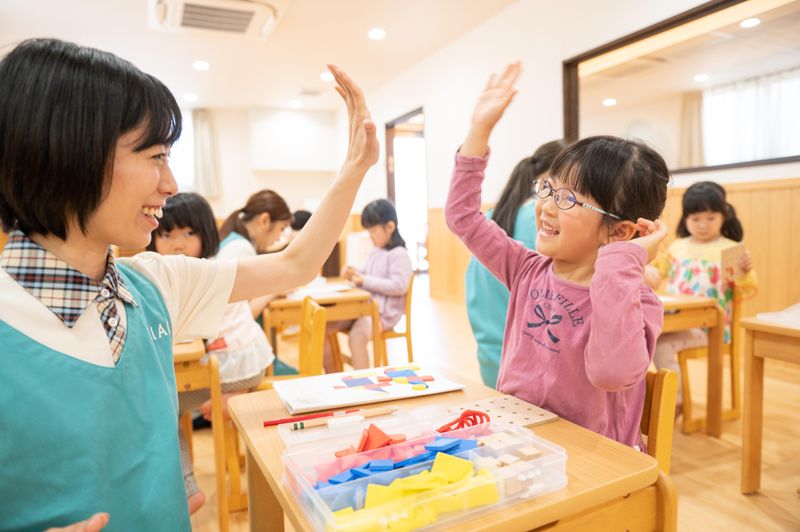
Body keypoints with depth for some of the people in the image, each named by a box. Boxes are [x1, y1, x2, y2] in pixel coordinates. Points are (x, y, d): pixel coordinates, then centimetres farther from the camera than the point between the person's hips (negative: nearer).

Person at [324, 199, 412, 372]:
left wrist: (366, 281, -20)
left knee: (356, 337, -35)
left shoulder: (399, 254, -10)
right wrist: (354, 274, 1)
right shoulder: (374, 252, 16)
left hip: (383, 313, -8)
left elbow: (399, 286, -21)